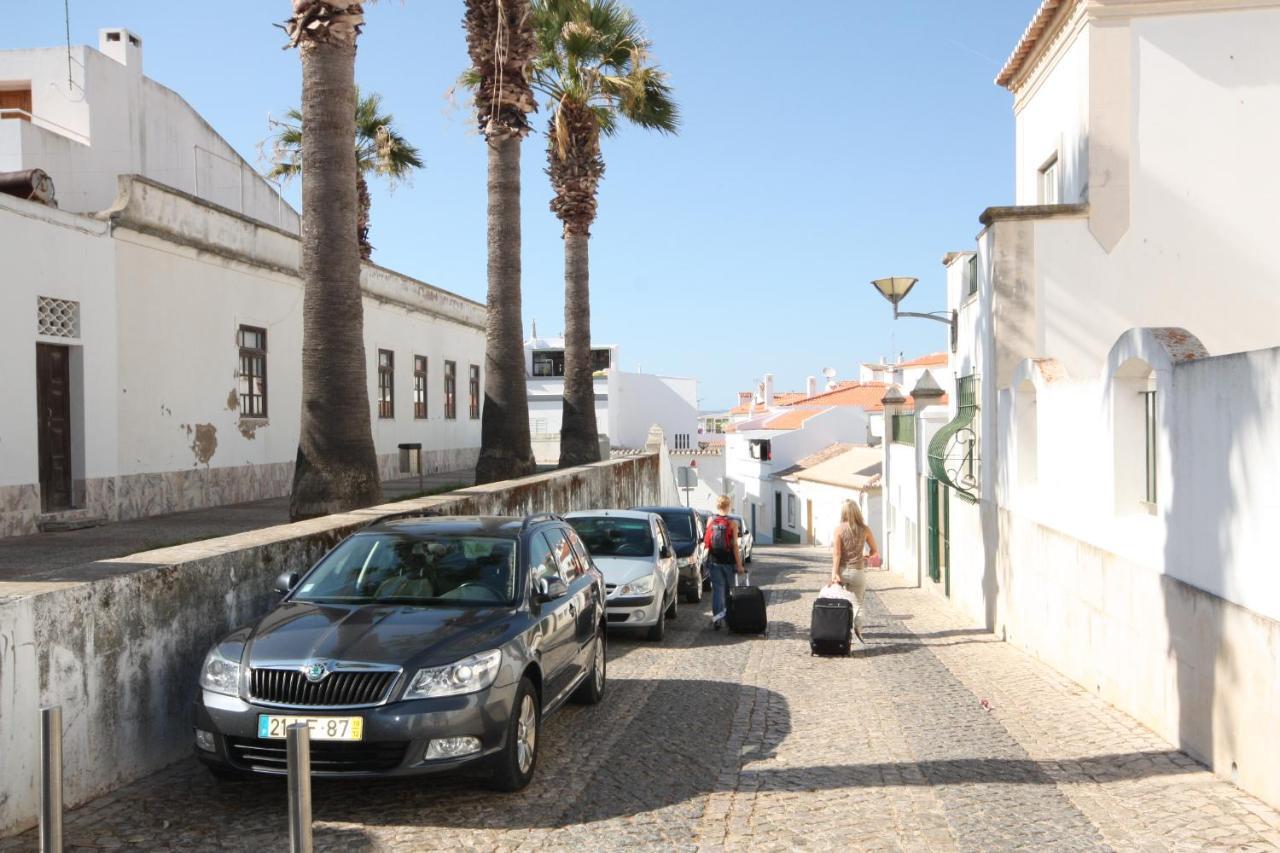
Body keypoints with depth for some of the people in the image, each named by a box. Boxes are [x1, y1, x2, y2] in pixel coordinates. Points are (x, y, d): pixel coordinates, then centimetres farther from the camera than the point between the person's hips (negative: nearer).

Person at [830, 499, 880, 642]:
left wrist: (834, 573, -11)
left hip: (842, 570, 0)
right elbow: (874, 551, 6)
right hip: (858, 570, 1)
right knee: (857, 603, 9)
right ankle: (857, 627, -13)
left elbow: (836, 553, -11)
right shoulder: (864, 529, -3)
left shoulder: (839, 529, -8)